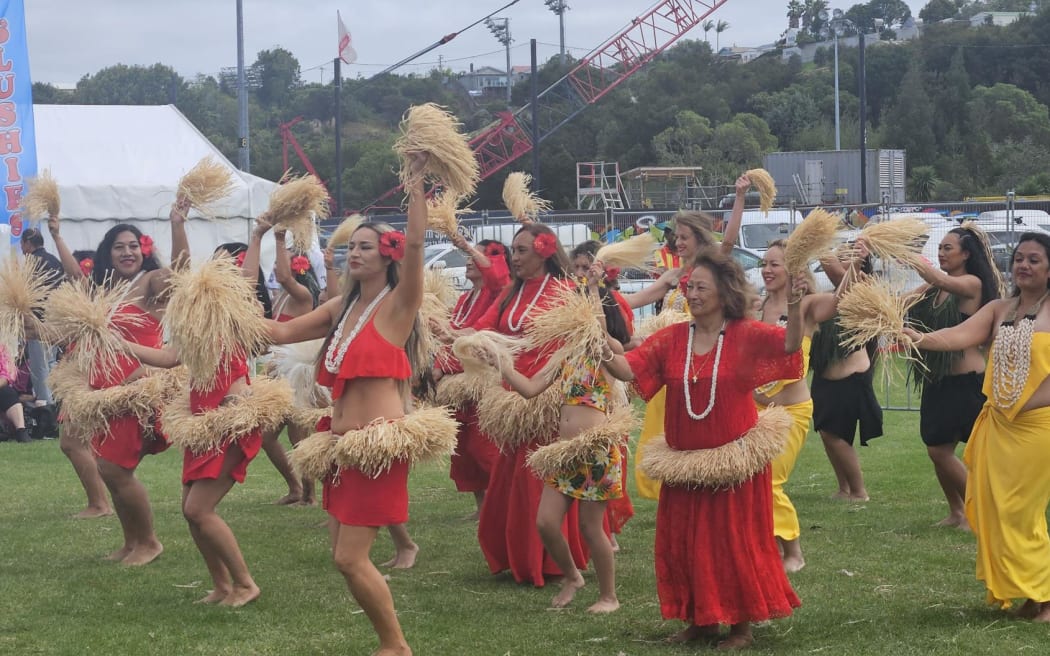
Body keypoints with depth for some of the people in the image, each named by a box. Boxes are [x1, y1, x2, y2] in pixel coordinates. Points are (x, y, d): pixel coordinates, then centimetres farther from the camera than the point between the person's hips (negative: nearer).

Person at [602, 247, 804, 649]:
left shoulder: (747, 335, -8)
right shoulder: (672, 338, 1)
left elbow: (790, 346, -24)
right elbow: (629, 369, -8)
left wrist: (794, 306, -40)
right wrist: (605, 355, -29)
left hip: (734, 460, -4)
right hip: (684, 462, 4)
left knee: (735, 542, 4)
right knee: (684, 542, 10)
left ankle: (742, 624, 16)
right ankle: (700, 619, 25)